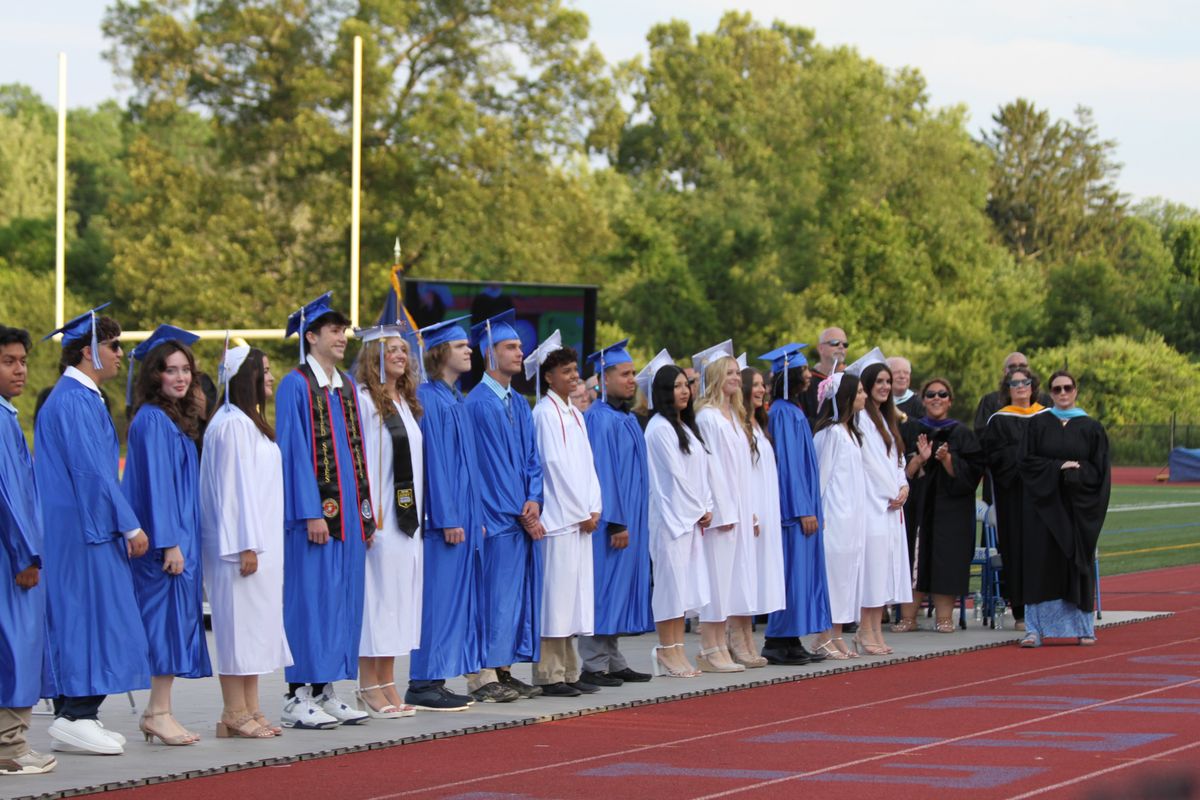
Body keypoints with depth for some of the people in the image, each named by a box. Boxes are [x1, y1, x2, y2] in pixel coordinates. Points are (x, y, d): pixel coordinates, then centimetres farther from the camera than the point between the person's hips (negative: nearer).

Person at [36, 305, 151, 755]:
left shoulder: (79, 398, 18)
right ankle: (76, 717, -9)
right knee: (91, 614, -9)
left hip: (83, 528, 10)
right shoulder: (75, 401, -14)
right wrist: (130, 525, -17)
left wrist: (123, 523, 20)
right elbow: (92, 471, -19)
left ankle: (74, 717, 11)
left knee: (79, 618, 9)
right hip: (83, 528, -10)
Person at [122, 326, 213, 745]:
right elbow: (155, 482, -17)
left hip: (181, 535, 9)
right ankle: (159, 712, -6)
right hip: (162, 536, -9)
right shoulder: (153, 419, -12)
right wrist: (169, 542, -20)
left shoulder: (177, 419, 16)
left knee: (177, 620, 8)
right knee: (169, 616, -9)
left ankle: (157, 713, 11)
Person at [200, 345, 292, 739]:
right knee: (239, 622, -6)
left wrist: (257, 543, 18)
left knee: (254, 623, 10)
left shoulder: (250, 421, 17)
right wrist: (245, 545, -21)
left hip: (259, 542, 10)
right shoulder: (231, 423, -13)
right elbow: (232, 486, -18)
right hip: (241, 543, -10)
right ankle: (235, 714, -3)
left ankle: (250, 710, 13)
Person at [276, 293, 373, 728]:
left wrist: (364, 507, 12)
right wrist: (311, 512, -17)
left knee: (343, 596, 7)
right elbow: (294, 451, -12)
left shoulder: (346, 385, 15)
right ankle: (298, 696, -4)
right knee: (310, 594, -7)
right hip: (314, 508, -8)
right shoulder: (295, 386, -7)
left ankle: (325, 689, 13)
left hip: (347, 508, 8)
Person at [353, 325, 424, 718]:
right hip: (377, 518, -8)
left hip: (406, 518, 8)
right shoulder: (362, 400, -8)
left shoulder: (405, 402, 17)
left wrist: (416, 514, 15)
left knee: (399, 598, 7)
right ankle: (368, 689, -2)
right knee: (376, 595, -7)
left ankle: (387, 685, 12)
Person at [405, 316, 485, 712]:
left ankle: (435, 682, 12)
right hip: (442, 514, -9)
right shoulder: (429, 398, -12)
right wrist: (447, 518, -19)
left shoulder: (455, 399, 17)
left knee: (456, 596, 9)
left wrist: (474, 515, 17)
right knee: (437, 595, -8)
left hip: (461, 513, 9)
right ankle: (424, 684, -5)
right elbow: (433, 459, -17)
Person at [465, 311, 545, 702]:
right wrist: (519, 512, -13)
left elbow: (531, 458, 15)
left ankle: (503, 670, 12)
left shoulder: (519, 404, 16)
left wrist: (533, 500, -3)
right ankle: (483, 677, -5)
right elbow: (490, 462, -14)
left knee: (518, 593, 7)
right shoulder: (478, 403, -11)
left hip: (522, 516, 8)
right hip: (495, 518, -8)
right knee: (494, 593, -8)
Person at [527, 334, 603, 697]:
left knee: (572, 596, 9)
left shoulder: (575, 415, 17)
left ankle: (567, 670, 13)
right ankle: (549, 674, -7)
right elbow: (555, 466, -13)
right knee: (555, 595, -8)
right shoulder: (544, 414, -8)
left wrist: (594, 509, 3)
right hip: (558, 517, -8)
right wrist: (580, 513, -12)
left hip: (580, 519, 8)